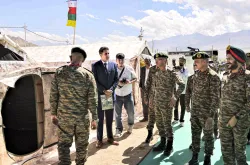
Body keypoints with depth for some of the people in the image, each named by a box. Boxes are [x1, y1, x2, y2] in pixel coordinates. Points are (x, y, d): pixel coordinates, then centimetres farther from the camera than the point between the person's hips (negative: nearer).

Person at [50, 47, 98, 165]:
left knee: (63, 144, 10)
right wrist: (94, 118, 0)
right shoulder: (88, 75, -10)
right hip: (82, 117, 0)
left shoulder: (59, 72, -5)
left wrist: (53, 113, 10)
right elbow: (92, 100, -9)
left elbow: (53, 95, -1)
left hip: (64, 116, 1)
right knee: (81, 145, 17)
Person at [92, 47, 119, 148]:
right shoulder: (95, 65, -3)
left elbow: (116, 79, 5)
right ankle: (99, 140, 14)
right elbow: (94, 81, -8)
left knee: (110, 118, 12)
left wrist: (111, 90, -10)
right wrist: (104, 91, -15)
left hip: (110, 95, 3)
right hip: (99, 95, -3)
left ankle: (110, 138, 24)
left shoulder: (114, 65, 6)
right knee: (100, 118, 5)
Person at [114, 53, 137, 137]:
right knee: (117, 113, 3)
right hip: (117, 95, -1)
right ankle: (119, 129, 18)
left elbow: (135, 78, 5)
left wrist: (130, 82, -16)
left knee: (131, 112, 8)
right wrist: (117, 83, -20)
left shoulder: (129, 68, -4)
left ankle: (130, 125, 36)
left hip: (128, 94, 1)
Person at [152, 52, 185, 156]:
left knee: (167, 124, 1)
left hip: (167, 104, -6)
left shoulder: (172, 74, -12)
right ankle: (162, 143, 27)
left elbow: (182, 85, -14)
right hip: (157, 103, 7)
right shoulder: (157, 73, 7)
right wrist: (154, 99, 14)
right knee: (159, 124, 13)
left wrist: (175, 97, -20)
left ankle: (169, 146, 16)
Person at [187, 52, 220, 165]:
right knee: (195, 135, 12)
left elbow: (215, 98, -18)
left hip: (206, 113, -6)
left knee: (208, 136, 11)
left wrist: (210, 116, -21)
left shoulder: (213, 77, -17)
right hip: (195, 112, 6)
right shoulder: (196, 75, 6)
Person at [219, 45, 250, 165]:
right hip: (224, 121, 6)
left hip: (240, 122, -6)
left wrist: (236, 117, -19)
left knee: (239, 151, 9)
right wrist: (220, 118, 11)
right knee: (226, 151, 14)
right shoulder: (227, 78, 8)